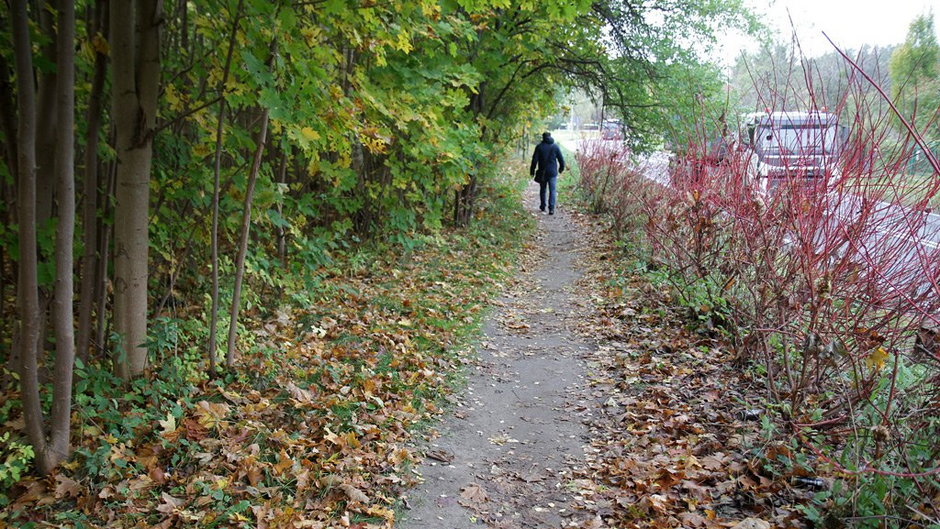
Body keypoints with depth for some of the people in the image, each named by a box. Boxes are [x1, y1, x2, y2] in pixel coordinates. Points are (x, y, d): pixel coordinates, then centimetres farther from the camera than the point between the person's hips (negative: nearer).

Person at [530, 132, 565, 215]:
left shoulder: (539, 147, -3)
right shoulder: (555, 147, 0)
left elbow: (535, 160, -6)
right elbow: (561, 159, 4)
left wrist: (532, 170, 1)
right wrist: (561, 168, 20)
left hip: (542, 172, 0)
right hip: (552, 172, 0)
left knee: (542, 189, 17)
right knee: (552, 191, 0)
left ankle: (542, 206, 26)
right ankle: (551, 208, -10)